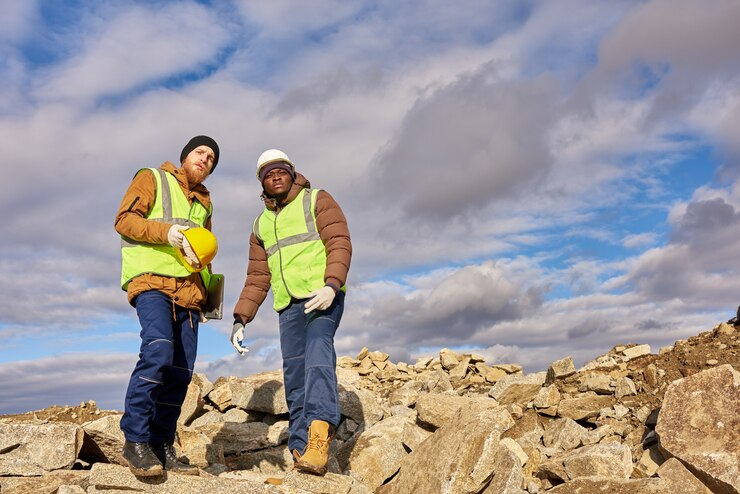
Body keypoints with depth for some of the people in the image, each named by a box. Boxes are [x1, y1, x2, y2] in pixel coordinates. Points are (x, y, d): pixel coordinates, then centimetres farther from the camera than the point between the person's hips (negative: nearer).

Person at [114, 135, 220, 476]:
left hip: (188, 290, 6)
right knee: (158, 350, -26)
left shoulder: (204, 201, 26)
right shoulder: (153, 179, 9)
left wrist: (207, 289, 15)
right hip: (152, 280, -6)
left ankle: (162, 448, 6)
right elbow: (124, 219, -3)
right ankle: (135, 441, -19)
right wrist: (167, 232, -18)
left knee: (181, 370, -1)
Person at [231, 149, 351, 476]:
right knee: (294, 378, 0)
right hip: (289, 305, 6)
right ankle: (302, 452, 1)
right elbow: (257, 277, 19)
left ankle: (319, 432, -44)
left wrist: (331, 285, -24)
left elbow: (340, 244, -8)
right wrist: (240, 318, 9)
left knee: (318, 347, -30)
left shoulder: (317, 200, 5)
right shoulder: (261, 224, 20)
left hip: (323, 296, -5)